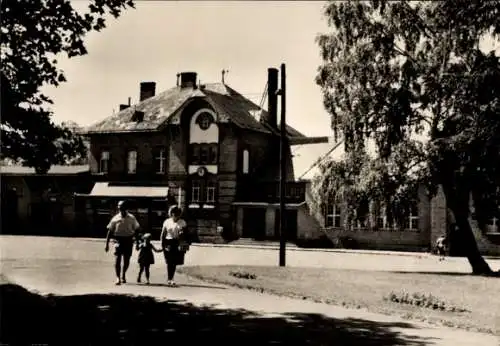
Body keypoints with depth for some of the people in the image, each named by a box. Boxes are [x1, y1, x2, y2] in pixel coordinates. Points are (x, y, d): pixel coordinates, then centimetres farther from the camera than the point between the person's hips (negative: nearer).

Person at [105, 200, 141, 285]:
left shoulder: (131, 218, 2)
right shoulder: (115, 218, 0)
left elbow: (136, 230, 8)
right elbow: (110, 231, 3)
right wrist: (107, 244, 0)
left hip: (128, 240, 1)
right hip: (118, 240, -1)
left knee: (126, 260, 11)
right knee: (117, 259, -12)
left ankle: (123, 275, 34)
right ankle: (118, 277, -10)